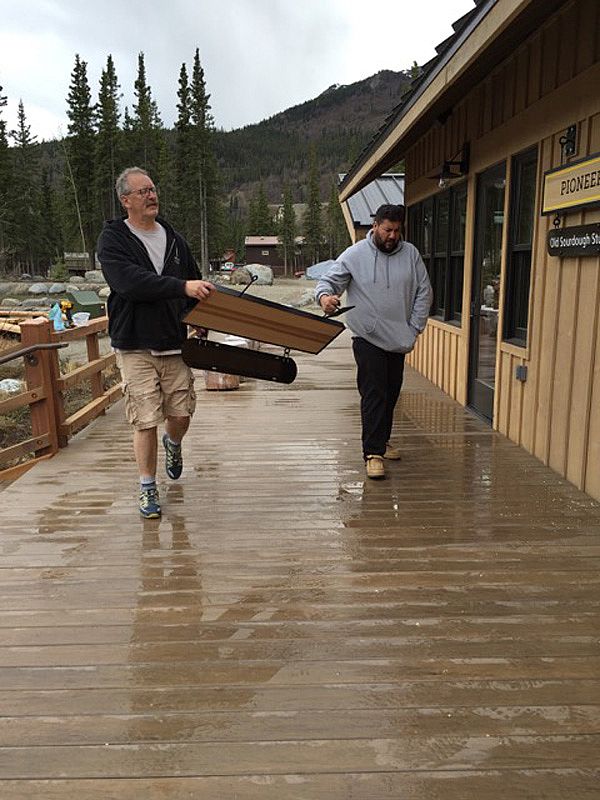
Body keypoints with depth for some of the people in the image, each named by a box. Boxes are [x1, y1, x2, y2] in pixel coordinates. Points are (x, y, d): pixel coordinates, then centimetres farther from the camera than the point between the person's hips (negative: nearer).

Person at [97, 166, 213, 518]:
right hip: (135, 347, -4)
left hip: (175, 344, 4)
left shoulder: (174, 239, 12)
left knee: (181, 413, 5)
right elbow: (131, 282, -22)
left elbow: (196, 285, 19)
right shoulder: (113, 239, -3)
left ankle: (173, 445, 41)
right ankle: (148, 488, 16)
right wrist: (182, 287, -31)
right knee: (145, 421, -2)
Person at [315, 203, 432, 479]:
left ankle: (381, 441, 32)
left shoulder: (411, 254, 5)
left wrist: (414, 328, 0)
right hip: (368, 339, -4)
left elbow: (423, 292, 7)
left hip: (398, 340, 5)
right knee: (374, 395, -10)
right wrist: (324, 296, -30)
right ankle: (373, 453, -5)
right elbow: (328, 280, -5)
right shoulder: (355, 255, -4)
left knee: (391, 394, 14)